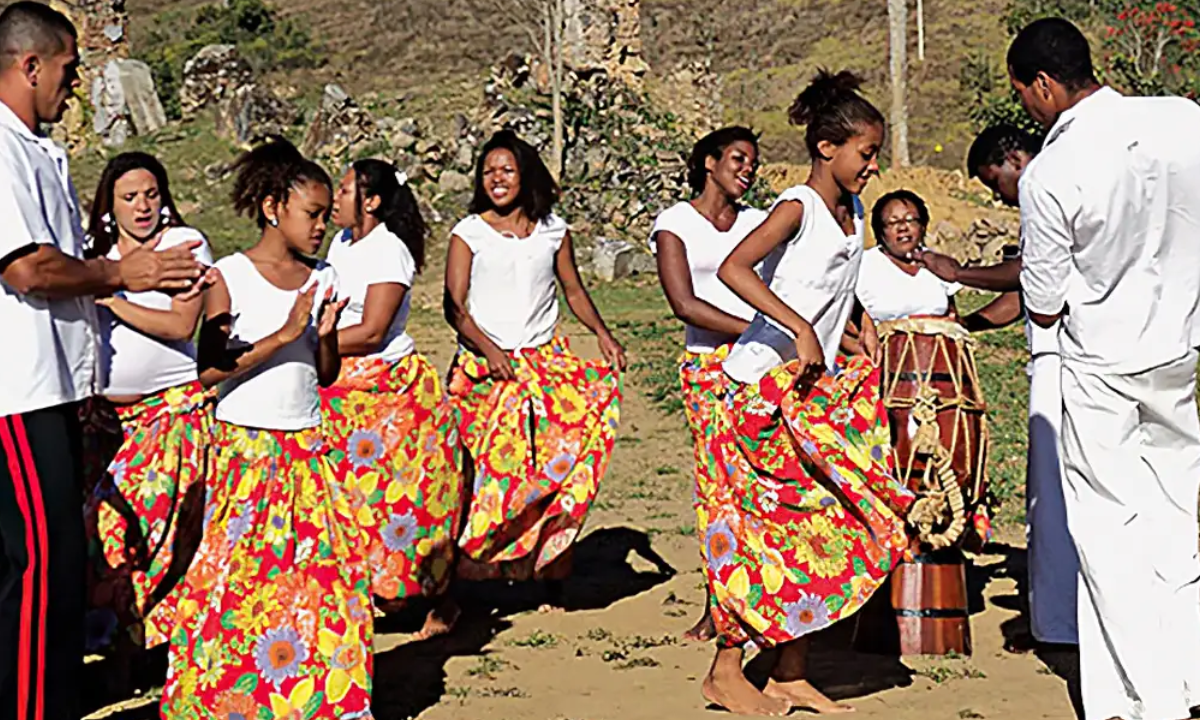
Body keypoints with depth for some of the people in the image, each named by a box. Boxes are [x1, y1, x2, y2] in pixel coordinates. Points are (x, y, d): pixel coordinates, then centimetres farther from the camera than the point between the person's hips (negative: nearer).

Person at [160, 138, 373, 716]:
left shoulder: (322, 279, 7)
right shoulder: (230, 276, -6)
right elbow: (210, 369, -15)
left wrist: (326, 333, -7)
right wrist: (284, 334, -19)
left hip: (307, 445, 5)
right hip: (246, 445, -4)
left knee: (327, 562, 2)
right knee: (237, 566, -3)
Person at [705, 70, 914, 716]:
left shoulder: (851, 212, 11)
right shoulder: (797, 208, -14)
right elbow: (733, 268, -29)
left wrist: (861, 327, 12)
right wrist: (800, 328, -32)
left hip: (816, 389, 8)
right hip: (765, 384, -8)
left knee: (810, 523, 7)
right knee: (765, 522, -7)